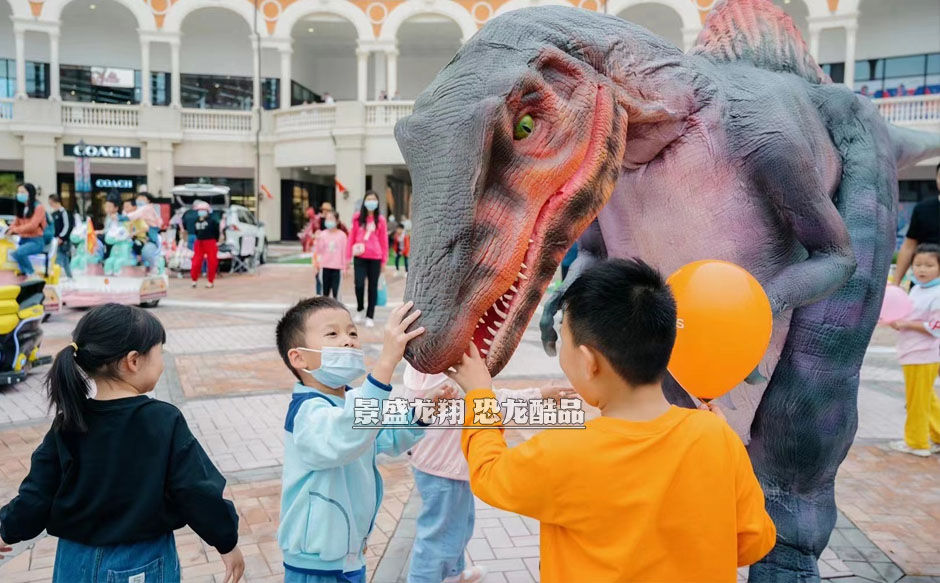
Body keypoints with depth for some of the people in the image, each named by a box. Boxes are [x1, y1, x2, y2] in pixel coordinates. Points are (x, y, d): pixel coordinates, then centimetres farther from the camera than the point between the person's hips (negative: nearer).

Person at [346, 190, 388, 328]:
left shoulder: (380, 219, 4)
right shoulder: (357, 217, 5)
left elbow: (384, 241, 6)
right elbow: (351, 237, 8)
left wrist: (384, 260, 4)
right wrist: (348, 257, 5)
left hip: (375, 258, 0)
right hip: (359, 257, 0)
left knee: (373, 287, 5)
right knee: (359, 285, -11)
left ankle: (370, 317, 16)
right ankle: (359, 310, 17)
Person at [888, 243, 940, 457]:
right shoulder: (916, 289, 10)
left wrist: (907, 324, -21)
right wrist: (898, 322, 4)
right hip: (912, 353, 9)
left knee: (917, 400, 2)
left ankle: (916, 443, 15)